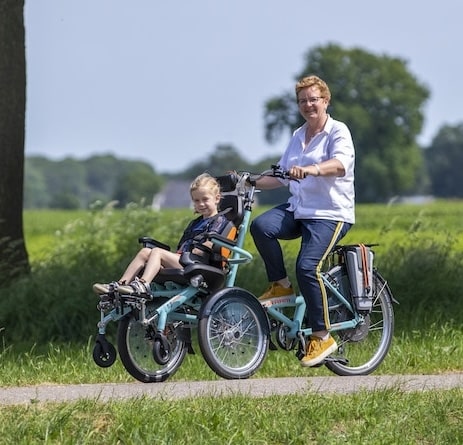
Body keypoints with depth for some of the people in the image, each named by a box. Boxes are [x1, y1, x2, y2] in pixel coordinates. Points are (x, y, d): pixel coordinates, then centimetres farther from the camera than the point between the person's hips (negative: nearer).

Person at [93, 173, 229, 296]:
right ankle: (121, 284, -20)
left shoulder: (219, 220, 2)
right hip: (182, 262, 9)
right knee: (145, 251, -8)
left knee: (157, 252, -26)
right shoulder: (195, 223, 31)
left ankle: (142, 285, -47)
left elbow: (209, 245, -15)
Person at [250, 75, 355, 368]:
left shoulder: (338, 132, -5)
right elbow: (282, 177, 20)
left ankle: (322, 336, -12)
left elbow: (339, 165, -25)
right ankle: (281, 285, -4)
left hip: (330, 213, -6)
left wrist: (309, 170, -43)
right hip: (298, 208, 6)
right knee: (261, 226, -23)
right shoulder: (298, 137, 18)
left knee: (307, 266, -24)